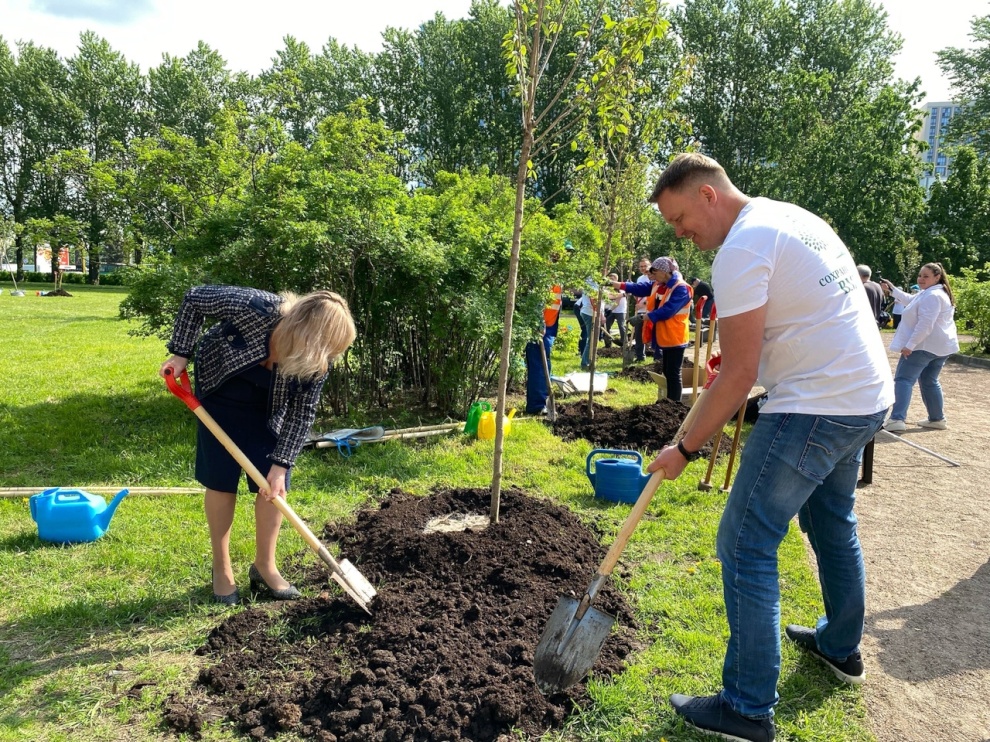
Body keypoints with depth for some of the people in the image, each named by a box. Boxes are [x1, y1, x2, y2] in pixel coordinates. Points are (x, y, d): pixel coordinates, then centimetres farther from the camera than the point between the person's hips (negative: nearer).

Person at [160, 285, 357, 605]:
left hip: (268, 404, 3)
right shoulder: (254, 307, -38)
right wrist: (181, 353, -21)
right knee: (221, 479, -1)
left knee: (274, 483, -2)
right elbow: (194, 299, -22)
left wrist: (281, 464, -20)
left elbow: (302, 412, -16)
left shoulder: (317, 359, -26)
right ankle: (221, 568, 16)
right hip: (221, 387, -2)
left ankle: (264, 567, 16)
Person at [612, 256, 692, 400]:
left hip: (675, 337, -9)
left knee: (673, 373, -6)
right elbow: (641, 288, 4)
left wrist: (650, 316, -22)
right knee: (667, 372, 15)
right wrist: (620, 285, -5)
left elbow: (668, 309, -26)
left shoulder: (681, 288, -18)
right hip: (665, 337, 9)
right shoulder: (658, 285, 11)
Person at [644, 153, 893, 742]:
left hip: (816, 409, -10)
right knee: (833, 523, 26)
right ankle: (842, 648, 46)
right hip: (869, 397, 10)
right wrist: (740, 355, 19)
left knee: (745, 546, -4)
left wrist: (685, 450, -11)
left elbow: (739, 375, -19)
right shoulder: (795, 217, 13)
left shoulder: (742, 247, -17)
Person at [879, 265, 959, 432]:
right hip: (940, 346, 11)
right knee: (929, 382, 20)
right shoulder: (934, 293, 16)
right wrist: (893, 289, 31)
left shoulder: (932, 296, -18)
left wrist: (909, 345, -27)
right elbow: (911, 301, 33)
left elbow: (925, 325, -26)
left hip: (924, 345, -11)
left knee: (904, 379, -12)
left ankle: (897, 419, -23)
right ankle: (937, 419, 26)